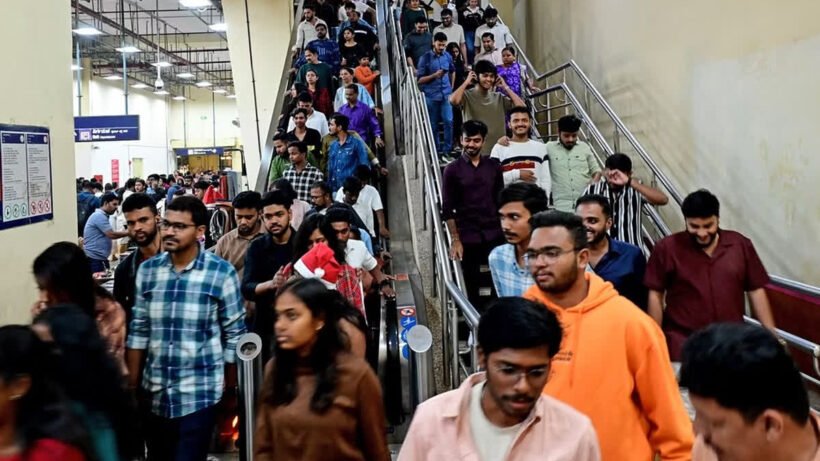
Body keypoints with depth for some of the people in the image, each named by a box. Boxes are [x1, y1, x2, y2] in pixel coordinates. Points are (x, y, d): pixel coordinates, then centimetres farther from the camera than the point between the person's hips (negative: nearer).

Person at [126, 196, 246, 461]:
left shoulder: (221, 272, -11)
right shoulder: (147, 270, 1)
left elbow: (235, 335, -6)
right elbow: (139, 330, 7)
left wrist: (230, 389, -2)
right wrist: (132, 384, 8)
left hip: (199, 393, -4)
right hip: (154, 392, 4)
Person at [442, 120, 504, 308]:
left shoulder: (493, 166, 5)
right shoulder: (452, 170, -2)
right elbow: (447, 209, -3)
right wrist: (455, 240, -8)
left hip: (494, 235, 2)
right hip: (467, 238, -2)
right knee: (472, 286, 8)